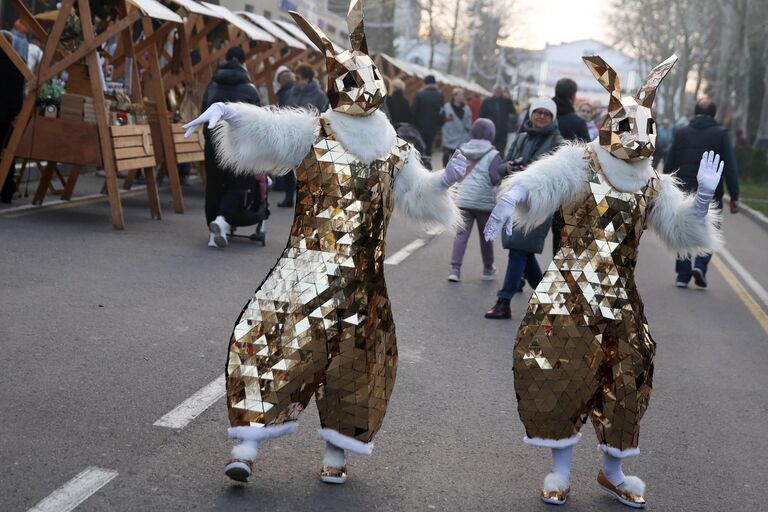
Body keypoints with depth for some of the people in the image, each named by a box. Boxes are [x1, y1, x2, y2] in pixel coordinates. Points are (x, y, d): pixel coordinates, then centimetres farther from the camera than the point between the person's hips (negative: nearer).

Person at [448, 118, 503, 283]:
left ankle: (455, 269, -9)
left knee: (461, 234, 2)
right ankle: (488, 269, 26)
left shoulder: (462, 151, 7)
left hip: (463, 199, 3)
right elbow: (495, 178, -15)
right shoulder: (493, 154, -6)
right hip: (484, 201, -3)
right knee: (486, 236, 12)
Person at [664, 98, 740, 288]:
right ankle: (700, 265, -8)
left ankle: (683, 275, 9)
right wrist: (734, 197, -3)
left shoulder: (680, 133, 5)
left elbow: (669, 165, 5)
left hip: (683, 194, 2)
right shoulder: (721, 134, -2)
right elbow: (730, 168, -7)